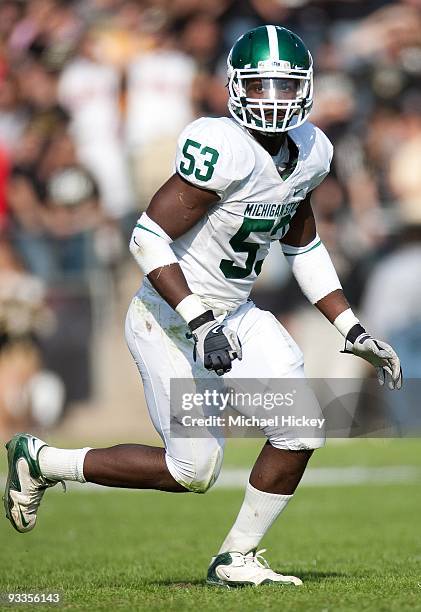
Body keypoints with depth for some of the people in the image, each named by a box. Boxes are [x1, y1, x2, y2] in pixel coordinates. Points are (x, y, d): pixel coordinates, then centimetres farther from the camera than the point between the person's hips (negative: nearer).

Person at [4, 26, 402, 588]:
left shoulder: (309, 152, 2)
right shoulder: (225, 148, -25)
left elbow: (304, 248, 16)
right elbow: (149, 237, -25)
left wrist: (353, 331, 12)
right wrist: (200, 321, -30)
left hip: (233, 316, 8)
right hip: (169, 322, -8)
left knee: (301, 430, -4)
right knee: (194, 469, -5)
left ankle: (236, 559, 13)